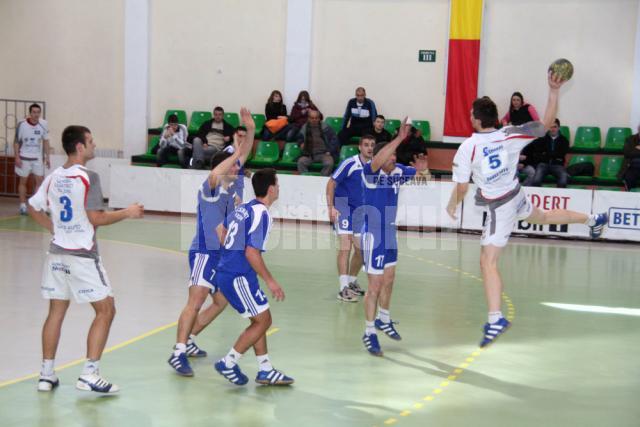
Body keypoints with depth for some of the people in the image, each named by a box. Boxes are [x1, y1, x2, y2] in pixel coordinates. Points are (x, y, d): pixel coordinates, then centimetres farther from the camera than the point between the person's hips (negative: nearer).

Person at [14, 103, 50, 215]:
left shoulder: (43, 124, -6)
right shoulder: (21, 124, -14)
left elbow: (45, 141, 5)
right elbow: (16, 142, -6)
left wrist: (47, 157, 3)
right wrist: (17, 157, -11)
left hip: (38, 158, 3)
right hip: (24, 157, -3)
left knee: (40, 180, 0)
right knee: (23, 181, 6)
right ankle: (23, 206, 12)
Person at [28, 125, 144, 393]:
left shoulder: (53, 177, 8)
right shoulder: (87, 177, -14)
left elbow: (33, 208, 15)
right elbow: (96, 218, -17)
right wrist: (127, 213, -6)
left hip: (57, 253, 8)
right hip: (82, 255, -7)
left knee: (56, 311, 14)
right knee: (105, 310, 1)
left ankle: (46, 375, 17)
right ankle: (89, 375, -3)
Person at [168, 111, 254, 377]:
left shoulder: (230, 186, 9)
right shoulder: (210, 189, -12)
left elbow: (244, 155, 11)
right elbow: (214, 174, -37)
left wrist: (250, 130, -2)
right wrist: (235, 153, -32)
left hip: (222, 255, 9)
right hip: (204, 253, -9)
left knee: (220, 302, 15)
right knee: (196, 301, -19)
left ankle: (188, 342, 23)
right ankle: (178, 354, -21)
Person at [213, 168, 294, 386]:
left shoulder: (243, 208, 10)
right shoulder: (261, 214, -16)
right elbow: (252, 252, -23)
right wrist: (270, 281, -17)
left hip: (226, 272, 9)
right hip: (238, 276, -9)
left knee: (260, 320, 14)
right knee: (263, 320, -1)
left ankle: (265, 370, 18)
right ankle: (228, 362, 3)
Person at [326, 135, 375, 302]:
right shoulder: (350, 163, -17)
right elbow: (331, 183, -13)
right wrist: (331, 207, -21)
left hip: (360, 210, 6)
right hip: (343, 208, -6)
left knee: (361, 249, 10)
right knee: (345, 247, -14)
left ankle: (352, 282, 31)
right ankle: (343, 289, -13)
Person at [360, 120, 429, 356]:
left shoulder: (398, 171, -2)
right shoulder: (370, 172, -21)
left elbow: (417, 170, 14)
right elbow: (377, 161, -43)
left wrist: (421, 166, -12)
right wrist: (399, 138, -50)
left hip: (390, 235, 7)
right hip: (373, 236, -7)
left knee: (389, 280, 21)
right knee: (375, 286, -3)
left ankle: (383, 319, 42)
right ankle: (369, 333, 9)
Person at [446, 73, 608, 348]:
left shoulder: (467, 148, -22)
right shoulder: (510, 135, -10)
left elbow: (461, 187, -17)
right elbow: (547, 123, -2)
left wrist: (452, 206, 2)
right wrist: (554, 90, 0)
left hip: (498, 208, -7)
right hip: (517, 196, 7)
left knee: (488, 262, -6)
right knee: (542, 216, 37)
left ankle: (495, 319, -14)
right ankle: (593, 220, 61)